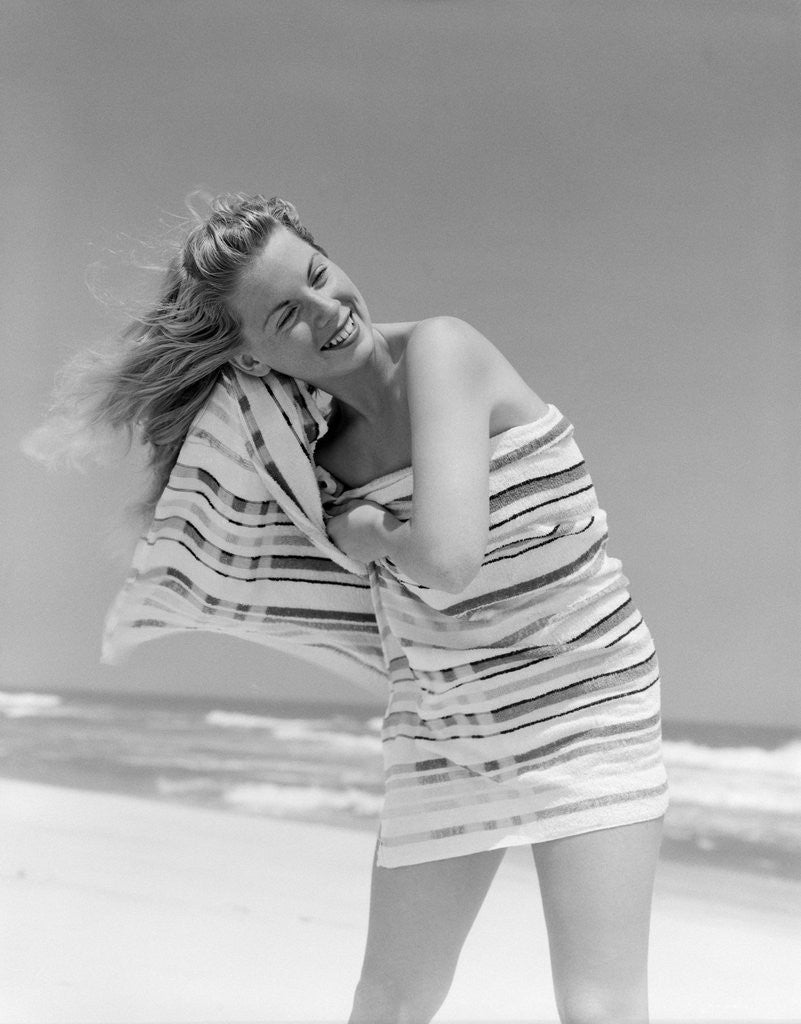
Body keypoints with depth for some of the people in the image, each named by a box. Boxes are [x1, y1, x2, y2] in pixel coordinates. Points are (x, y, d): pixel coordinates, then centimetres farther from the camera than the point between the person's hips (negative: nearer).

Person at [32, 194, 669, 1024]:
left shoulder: (437, 349, -20)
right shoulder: (320, 446, -1)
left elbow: (446, 558, -31)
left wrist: (367, 534, -13)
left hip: (586, 706, -6)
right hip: (441, 735, 6)